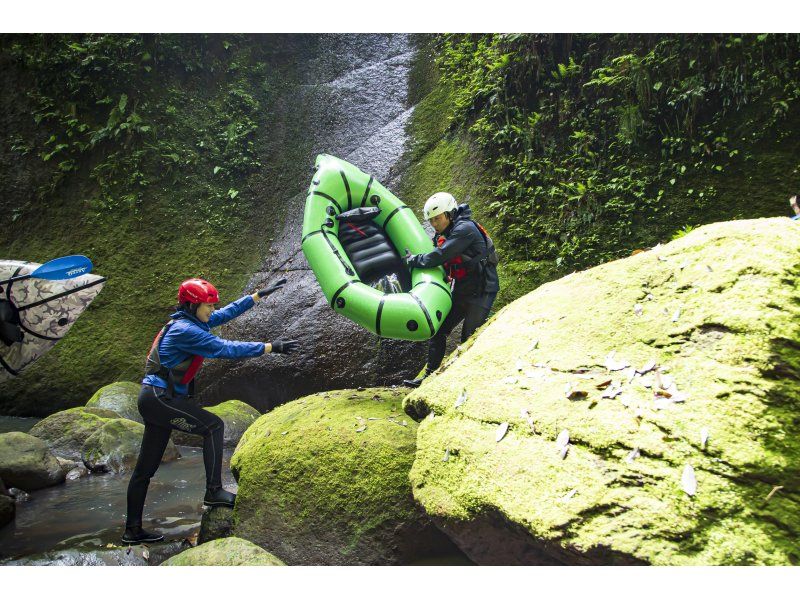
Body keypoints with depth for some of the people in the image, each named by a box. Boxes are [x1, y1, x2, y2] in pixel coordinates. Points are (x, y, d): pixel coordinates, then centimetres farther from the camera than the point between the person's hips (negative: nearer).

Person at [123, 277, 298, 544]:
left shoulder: (191, 322, 11)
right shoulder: (185, 330, -18)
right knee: (212, 426, -10)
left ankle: (132, 530, 20)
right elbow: (226, 349, -23)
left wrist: (260, 295, 18)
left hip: (154, 399, 10)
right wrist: (270, 347, -22)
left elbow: (228, 312, 18)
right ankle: (214, 491, -7)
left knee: (145, 468, 12)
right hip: (160, 398, -10)